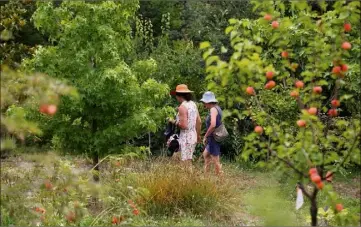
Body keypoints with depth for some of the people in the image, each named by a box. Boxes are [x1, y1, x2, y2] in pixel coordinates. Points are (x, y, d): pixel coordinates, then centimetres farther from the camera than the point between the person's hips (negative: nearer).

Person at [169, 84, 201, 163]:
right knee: (189, 159, 16)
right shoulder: (193, 104, 9)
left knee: (186, 162, -5)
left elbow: (184, 125, -22)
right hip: (193, 136, 9)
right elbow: (199, 121, 15)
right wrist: (198, 135, 25)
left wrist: (175, 122, -5)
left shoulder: (182, 107, -17)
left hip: (186, 138, -9)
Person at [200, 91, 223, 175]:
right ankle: (206, 173, 32)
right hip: (214, 137, 11)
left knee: (215, 159, -3)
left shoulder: (213, 109, -18)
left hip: (214, 138, -11)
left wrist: (205, 136, -20)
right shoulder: (216, 107, 11)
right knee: (205, 154, 23)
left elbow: (213, 125, -31)